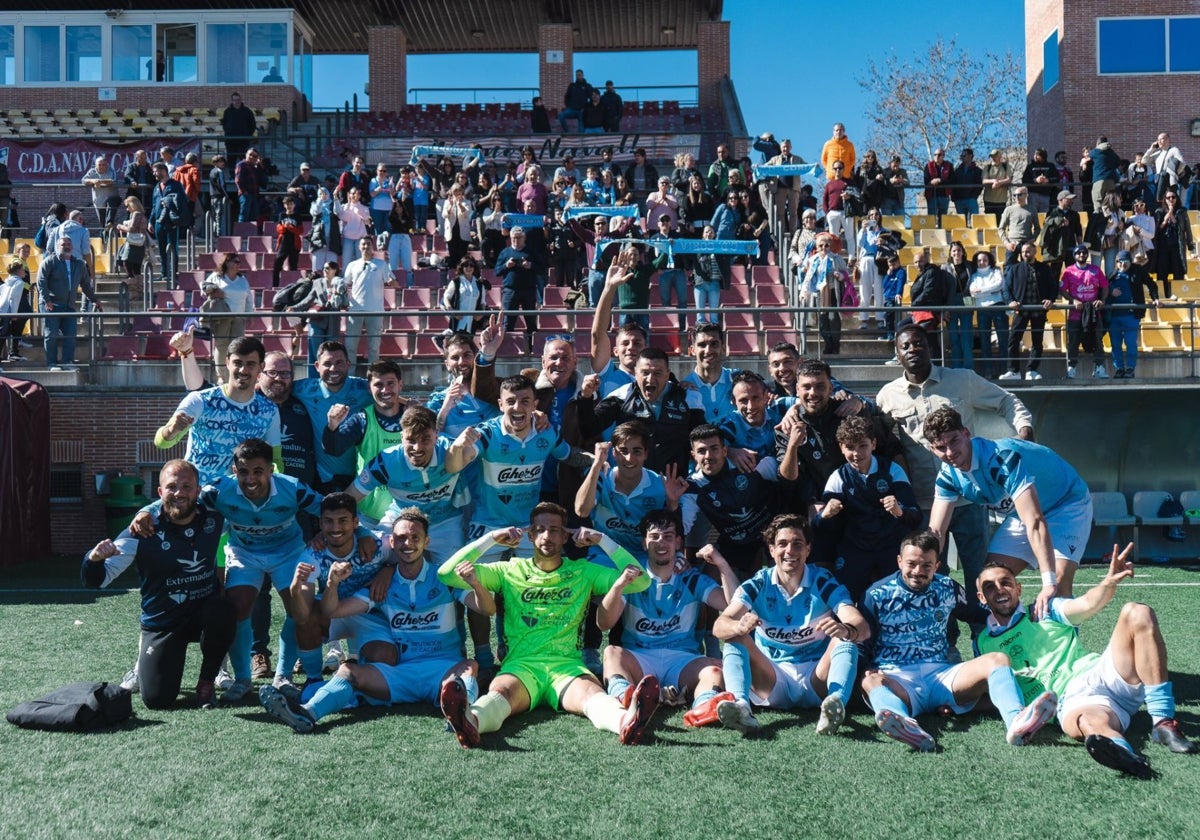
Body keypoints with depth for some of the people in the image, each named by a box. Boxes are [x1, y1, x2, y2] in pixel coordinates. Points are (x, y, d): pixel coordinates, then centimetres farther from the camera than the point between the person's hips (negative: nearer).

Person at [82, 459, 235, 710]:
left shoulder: (213, 516, -9)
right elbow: (99, 580, -19)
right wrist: (94, 559, -40)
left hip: (205, 610, 1)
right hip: (162, 621, -1)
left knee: (223, 611, -35)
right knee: (157, 699, -13)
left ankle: (206, 681, -6)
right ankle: (145, 664, 27)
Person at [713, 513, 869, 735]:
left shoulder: (824, 584, -2)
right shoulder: (757, 586, -1)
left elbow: (863, 629, -17)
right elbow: (719, 626, -16)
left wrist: (847, 630, -42)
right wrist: (739, 626, -41)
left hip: (815, 681, 0)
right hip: (771, 682, 1)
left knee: (845, 639, -23)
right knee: (736, 638, -21)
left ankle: (837, 702, -50)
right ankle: (740, 706, -47)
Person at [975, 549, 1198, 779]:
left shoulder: (1044, 611, 17)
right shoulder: (984, 644, 18)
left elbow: (1088, 604, -1)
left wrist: (1109, 582, -23)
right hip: (1072, 702, -3)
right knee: (1089, 724, -40)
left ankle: (1163, 723, -27)